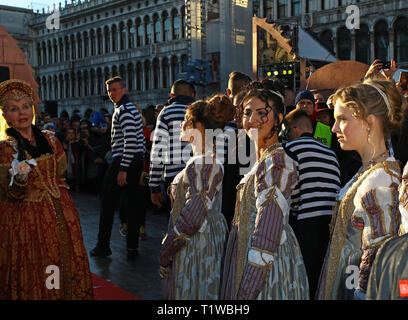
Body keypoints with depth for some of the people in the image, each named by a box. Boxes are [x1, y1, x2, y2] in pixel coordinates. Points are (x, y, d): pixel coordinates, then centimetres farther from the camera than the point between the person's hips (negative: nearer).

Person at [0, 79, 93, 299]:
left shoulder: (49, 139, 6)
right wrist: (20, 178, -28)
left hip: (59, 214, 4)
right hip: (25, 220, -4)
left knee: (66, 266, 8)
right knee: (32, 275, 0)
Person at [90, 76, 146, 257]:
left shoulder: (123, 110, -14)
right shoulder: (132, 108, 18)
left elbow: (130, 141, -23)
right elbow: (140, 139, 21)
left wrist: (123, 169, -23)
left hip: (122, 160, -9)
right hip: (137, 161, 9)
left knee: (107, 204, 1)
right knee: (133, 203, 9)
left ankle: (103, 246, 7)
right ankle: (132, 246, 13)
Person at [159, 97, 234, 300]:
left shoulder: (205, 163, -19)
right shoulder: (200, 159, 12)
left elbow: (192, 216, -23)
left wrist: (165, 252, -15)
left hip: (198, 243, -9)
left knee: (190, 293, 0)